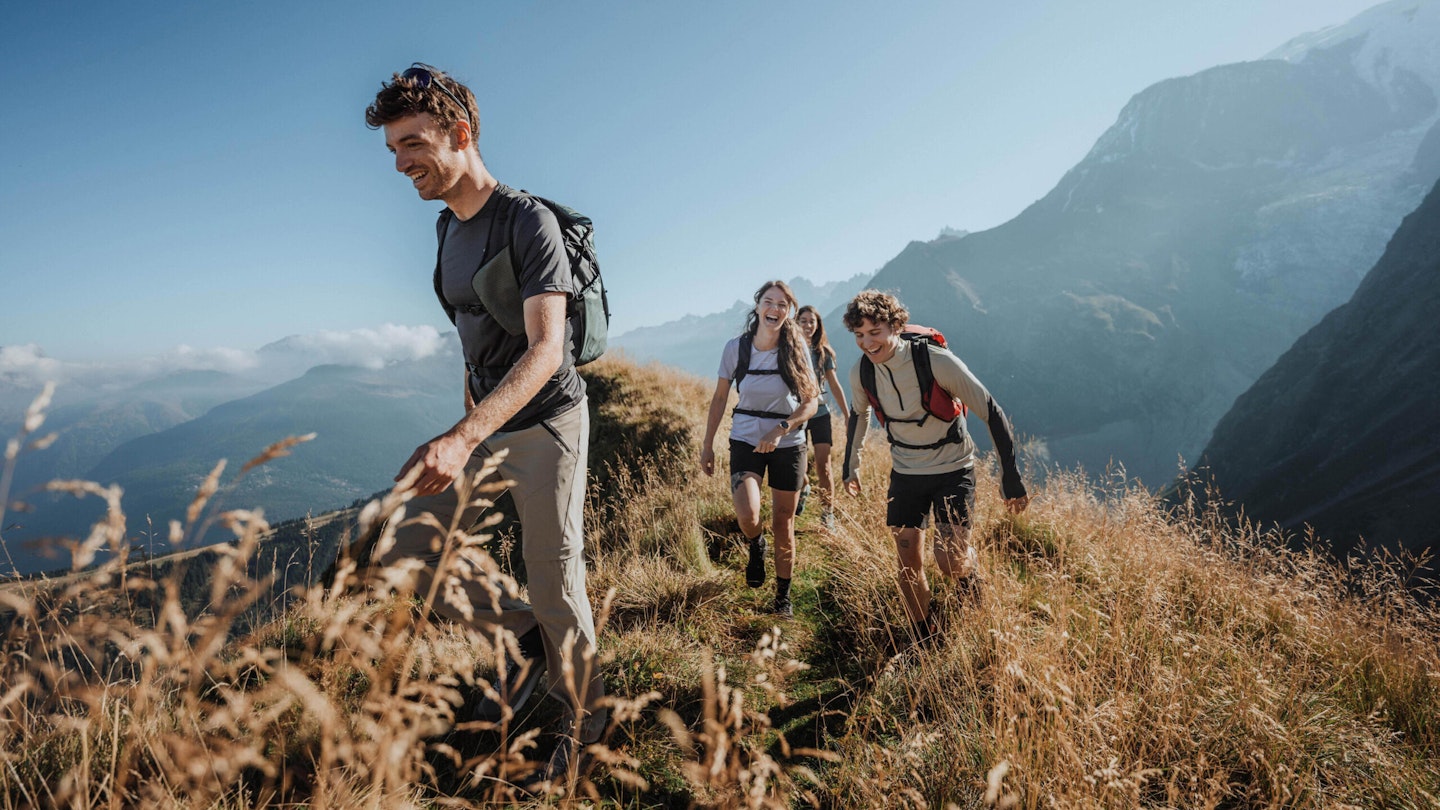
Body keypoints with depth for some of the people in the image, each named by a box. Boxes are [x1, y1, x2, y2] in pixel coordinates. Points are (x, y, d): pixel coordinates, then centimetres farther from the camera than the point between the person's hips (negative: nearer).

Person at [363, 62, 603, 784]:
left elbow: (545, 351, -26)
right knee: (404, 555, 2)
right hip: (482, 427, 8)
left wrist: (463, 438, -37)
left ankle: (584, 720, 25)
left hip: (546, 426, -7)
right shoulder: (447, 226, 10)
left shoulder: (528, 221, -15)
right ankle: (524, 635, 22)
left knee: (555, 590, 0)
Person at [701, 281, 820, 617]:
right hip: (745, 441, 0)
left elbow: (810, 403, -5)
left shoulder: (796, 349, -6)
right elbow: (719, 398, 3)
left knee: (783, 523, 6)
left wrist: (780, 430, -20)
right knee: (747, 516, -21)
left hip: (788, 444, 0)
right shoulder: (735, 348, -5)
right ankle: (756, 547, 16)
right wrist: (707, 446, 3)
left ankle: (783, 596, 25)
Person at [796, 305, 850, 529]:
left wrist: (848, 416, 7)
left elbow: (835, 386, 8)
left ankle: (828, 512, 4)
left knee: (823, 465, -6)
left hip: (820, 414, 0)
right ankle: (803, 488, 42)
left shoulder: (823, 352, 4)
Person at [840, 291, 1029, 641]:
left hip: (952, 470, -4)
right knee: (909, 564, 4)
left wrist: (1010, 477, -19)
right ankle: (924, 640, 25)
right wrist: (851, 466, 18)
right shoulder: (861, 373, -11)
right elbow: (859, 415, 12)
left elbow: (992, 413, -20)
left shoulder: (936, 361, -26)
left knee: (950, 562, -14)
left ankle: (971, 572, 23)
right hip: (905, 473, 4)